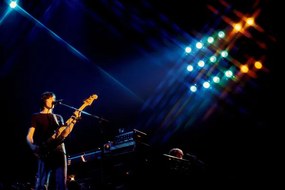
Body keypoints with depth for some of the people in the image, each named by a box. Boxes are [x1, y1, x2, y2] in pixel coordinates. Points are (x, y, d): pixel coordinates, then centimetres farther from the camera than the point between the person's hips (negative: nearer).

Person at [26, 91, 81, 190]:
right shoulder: (36, 116, 11)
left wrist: (73, 120, -3)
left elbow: (63, 134, 8)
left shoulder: (58, 117, 23)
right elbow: (29, 136, 2)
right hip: (45, 153, -4)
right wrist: (33, 147, -19)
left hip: (60, 152, 4)